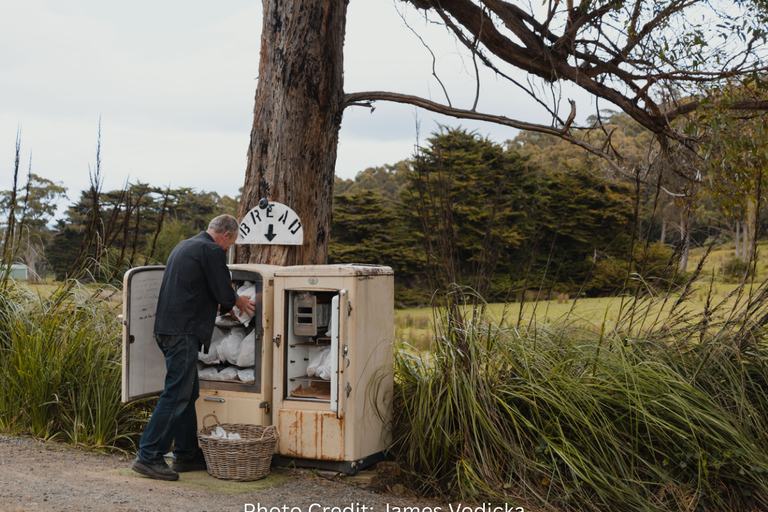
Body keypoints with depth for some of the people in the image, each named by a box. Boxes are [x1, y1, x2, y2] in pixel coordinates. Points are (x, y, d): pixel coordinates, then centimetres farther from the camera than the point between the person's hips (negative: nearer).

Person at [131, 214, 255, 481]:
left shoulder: (185, 246, 22)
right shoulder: (212, 251, -9)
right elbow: (225, 296, -9)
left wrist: (228, 303, 32)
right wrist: (240, 302, 12)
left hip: (167, 328, 10)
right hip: (183, 331, -10)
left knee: (188, 393, 16)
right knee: (176, 394, -8)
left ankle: (186, 453, 22)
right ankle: (149, 456, -6)